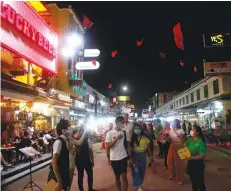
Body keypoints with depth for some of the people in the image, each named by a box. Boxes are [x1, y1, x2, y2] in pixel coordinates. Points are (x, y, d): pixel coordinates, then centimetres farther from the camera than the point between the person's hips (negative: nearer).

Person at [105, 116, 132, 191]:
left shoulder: (125, 132, -2)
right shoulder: (110, 133, -9)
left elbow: (128, 146, 4)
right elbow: (107, 147, -14)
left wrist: (130, 158, 2)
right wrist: (116, 139, -22)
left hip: (123, 157, 1)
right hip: (114, 158, 0)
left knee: (124, 176, -5)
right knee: (117, 176, 14)